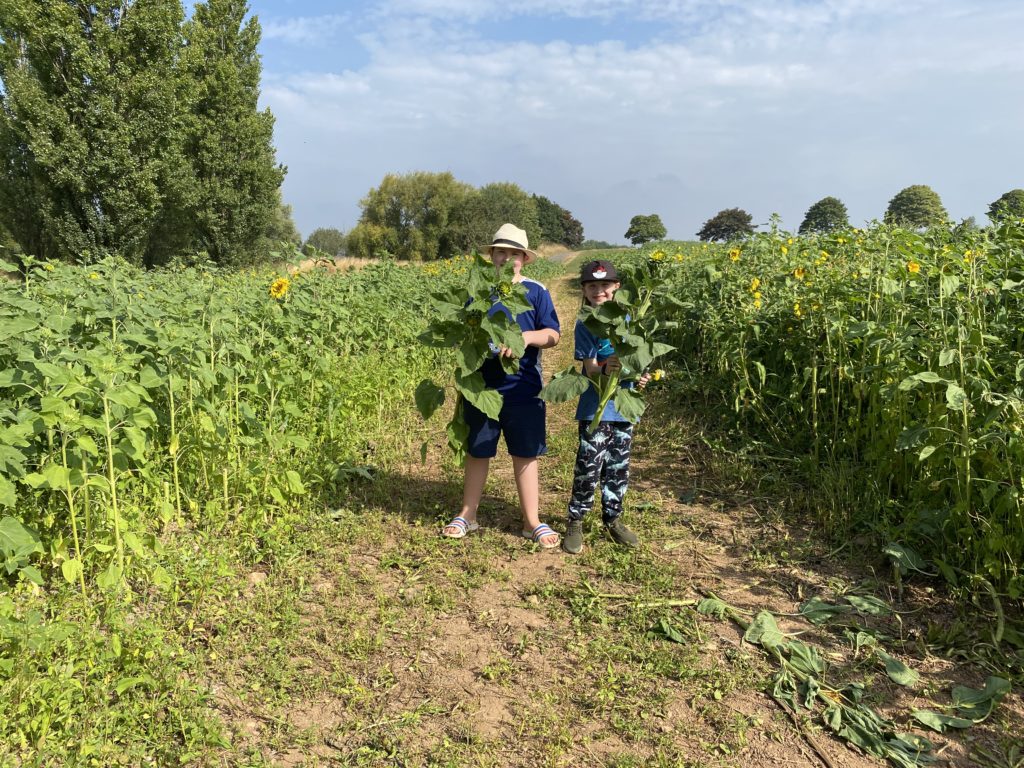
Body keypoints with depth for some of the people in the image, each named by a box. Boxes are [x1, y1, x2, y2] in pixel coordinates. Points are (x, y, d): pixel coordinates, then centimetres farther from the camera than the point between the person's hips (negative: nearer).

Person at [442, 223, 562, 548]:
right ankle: (467, 515, 27)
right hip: (481, 387, 2)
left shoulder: (536, 291, 0)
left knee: (525, 454, 6)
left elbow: (553, 335, -5)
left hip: (523, 390, -2)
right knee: (476, 452, 12)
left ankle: (532, 522, 17)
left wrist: (527, 337, -24)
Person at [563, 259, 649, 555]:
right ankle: (575, 523, 12)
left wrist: (641, 376, -9)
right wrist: (605, 369, -36)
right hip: (595, 408, -5)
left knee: (618, 469, 15)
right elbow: (590, 369, -14)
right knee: (588, 469, -4)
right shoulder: (585, 324, -8)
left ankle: (613, 519, 30)